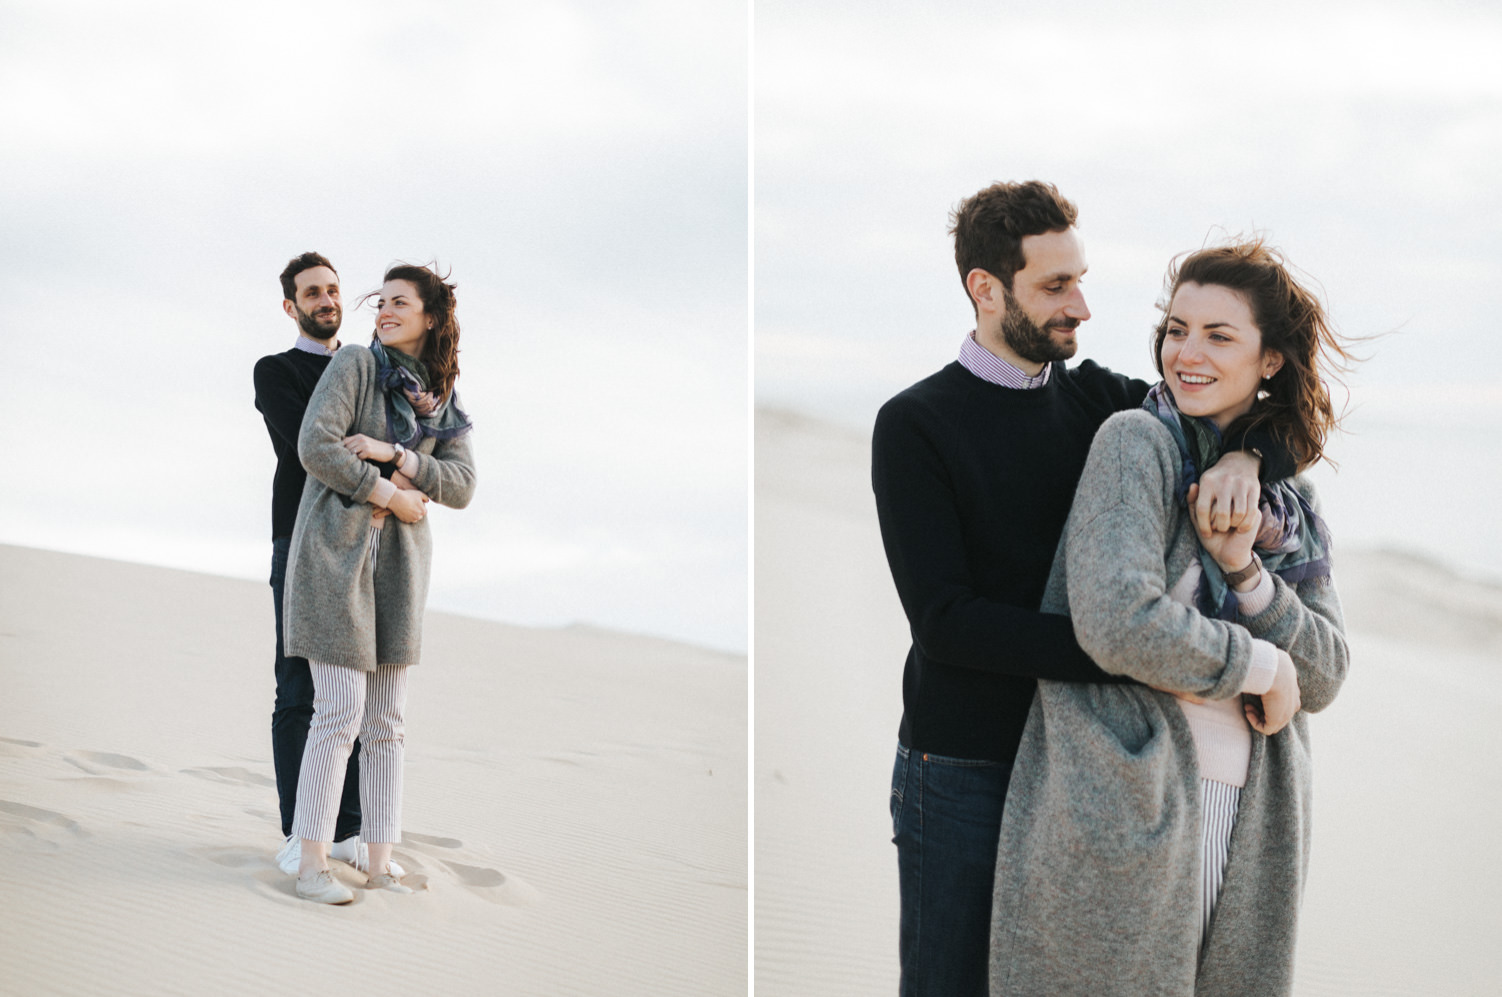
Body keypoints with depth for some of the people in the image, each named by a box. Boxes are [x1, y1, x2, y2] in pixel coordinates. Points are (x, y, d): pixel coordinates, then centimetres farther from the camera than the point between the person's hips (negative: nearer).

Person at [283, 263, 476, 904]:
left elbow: (462, 485, 3)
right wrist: (389, 494, -11)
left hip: (400, 559, 5)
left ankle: (381, 867, 10)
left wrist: (394, 455, -12)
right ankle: (312, 865, -2)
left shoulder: (442, 399, 12)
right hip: (338, 549, -5)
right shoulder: (355, 365, -3)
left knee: (387, 723, 6)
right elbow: (314, 445, -14)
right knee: (340, 713, -9)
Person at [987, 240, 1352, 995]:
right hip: (1123, 814, -6)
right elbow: (1118, 624, -19)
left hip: (1248, 833, 6)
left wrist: (1246, 571, -8)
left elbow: (1323, 677, 8)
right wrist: (1259, 665, -6)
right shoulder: (1137, 442, -5)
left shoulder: (1288, 501, 15)